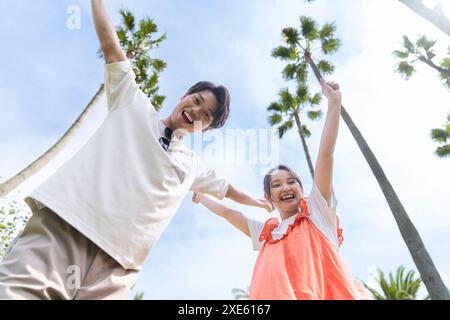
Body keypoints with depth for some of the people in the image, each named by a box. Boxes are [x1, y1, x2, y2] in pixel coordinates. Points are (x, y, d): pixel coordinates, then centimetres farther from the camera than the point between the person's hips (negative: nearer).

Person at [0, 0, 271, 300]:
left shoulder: (193, 166, 27)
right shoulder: (135, 105, 18)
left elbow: (227, 188, 41)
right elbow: (111, 46, 18)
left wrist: (261, 203, 52)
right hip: (63, 223, -2)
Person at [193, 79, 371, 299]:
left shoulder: (317, 211, 11)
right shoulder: (264, 232, 22)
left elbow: (326, 153, 4)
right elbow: (227, 212, 34)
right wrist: (201, 197, 47)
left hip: (325, 294, -3)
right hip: (275, 294, 4)